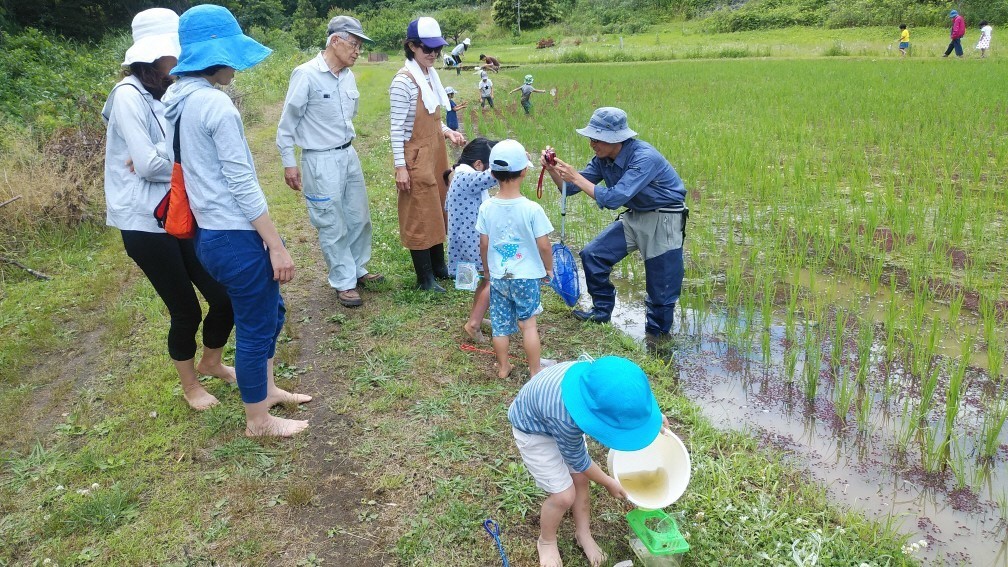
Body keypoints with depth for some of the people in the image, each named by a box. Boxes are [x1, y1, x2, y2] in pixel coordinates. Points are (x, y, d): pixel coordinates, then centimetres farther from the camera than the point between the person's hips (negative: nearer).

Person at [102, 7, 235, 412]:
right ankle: (189, 384, 28)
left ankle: (211, 362, 35)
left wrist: (164, 159, -15)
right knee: (185, 309, 3)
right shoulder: (129, 94, -14)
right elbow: (148, 164, -19)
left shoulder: (167, 94, 10)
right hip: (145, 223, -7)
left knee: (225, 296, 6)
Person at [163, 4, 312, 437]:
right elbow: (243, 184, -19)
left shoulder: (175, 99, 8)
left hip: (209, 232, 9)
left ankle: (266, 389, 41)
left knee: (269, 310, 24)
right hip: (236, 237, -9)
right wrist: (277, 247, -15)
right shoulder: (216, 104, -19)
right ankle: (258, 421, 25)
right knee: (255, 326, 7)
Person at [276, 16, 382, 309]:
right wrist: (289, 163, -8)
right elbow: (287, 123, -10)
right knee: (333, 226, 4)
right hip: (321, 161, -7)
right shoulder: (306, 74, -17)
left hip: (349, 155, 7)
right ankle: (344, 283, 18)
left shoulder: (349, 76, 3)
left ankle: (358, 270, 34)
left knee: (359, 218, 16)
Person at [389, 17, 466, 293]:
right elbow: (397, 127, -17)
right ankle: (425, 278, 12)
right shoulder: (403, 81, -17)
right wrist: (400, 167, -18)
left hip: (436, 152, 9)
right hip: (416, 156, -9)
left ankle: (439, 266, 31)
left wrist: (447, 132, 1)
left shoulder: (431, 75, 8)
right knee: (419, 216, 1)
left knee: (437, 210, 17)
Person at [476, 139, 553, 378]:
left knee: (500, 325, 14)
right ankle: (534, 371, 19)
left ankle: (503, 367, 29)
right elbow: (544, 245, -13)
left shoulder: (486, 208, -9)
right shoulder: (532, 209, -18)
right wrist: (549, 269, 5)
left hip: (497, 276, 3)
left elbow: (483, 244, -1)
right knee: (528, 324, 10)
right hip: (526, 277, -2)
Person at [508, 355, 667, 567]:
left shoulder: (604, 379, -31)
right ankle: (546, 542, 25)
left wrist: (653, 414, 4)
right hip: (532, 429, -6)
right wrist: (608, 482, -7)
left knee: (580, 479, 11)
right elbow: (577, 459, -22)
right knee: (564, 494, -3)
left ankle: (583, 533, 36)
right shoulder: (566, 416, -45)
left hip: (561, 414, 6)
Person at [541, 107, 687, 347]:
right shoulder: (604, 159, -5)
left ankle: (657, 334, 23)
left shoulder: (644, 158, -29)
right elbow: (569, 188, 0)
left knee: (662, 284, 0)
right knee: (592, 255, 4)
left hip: (663, 220, -7)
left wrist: (576, 177, -31)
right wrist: (552, 170, -19)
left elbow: (613, 198, -35)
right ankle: (602, 311, 20)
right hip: (635, 216, 8)